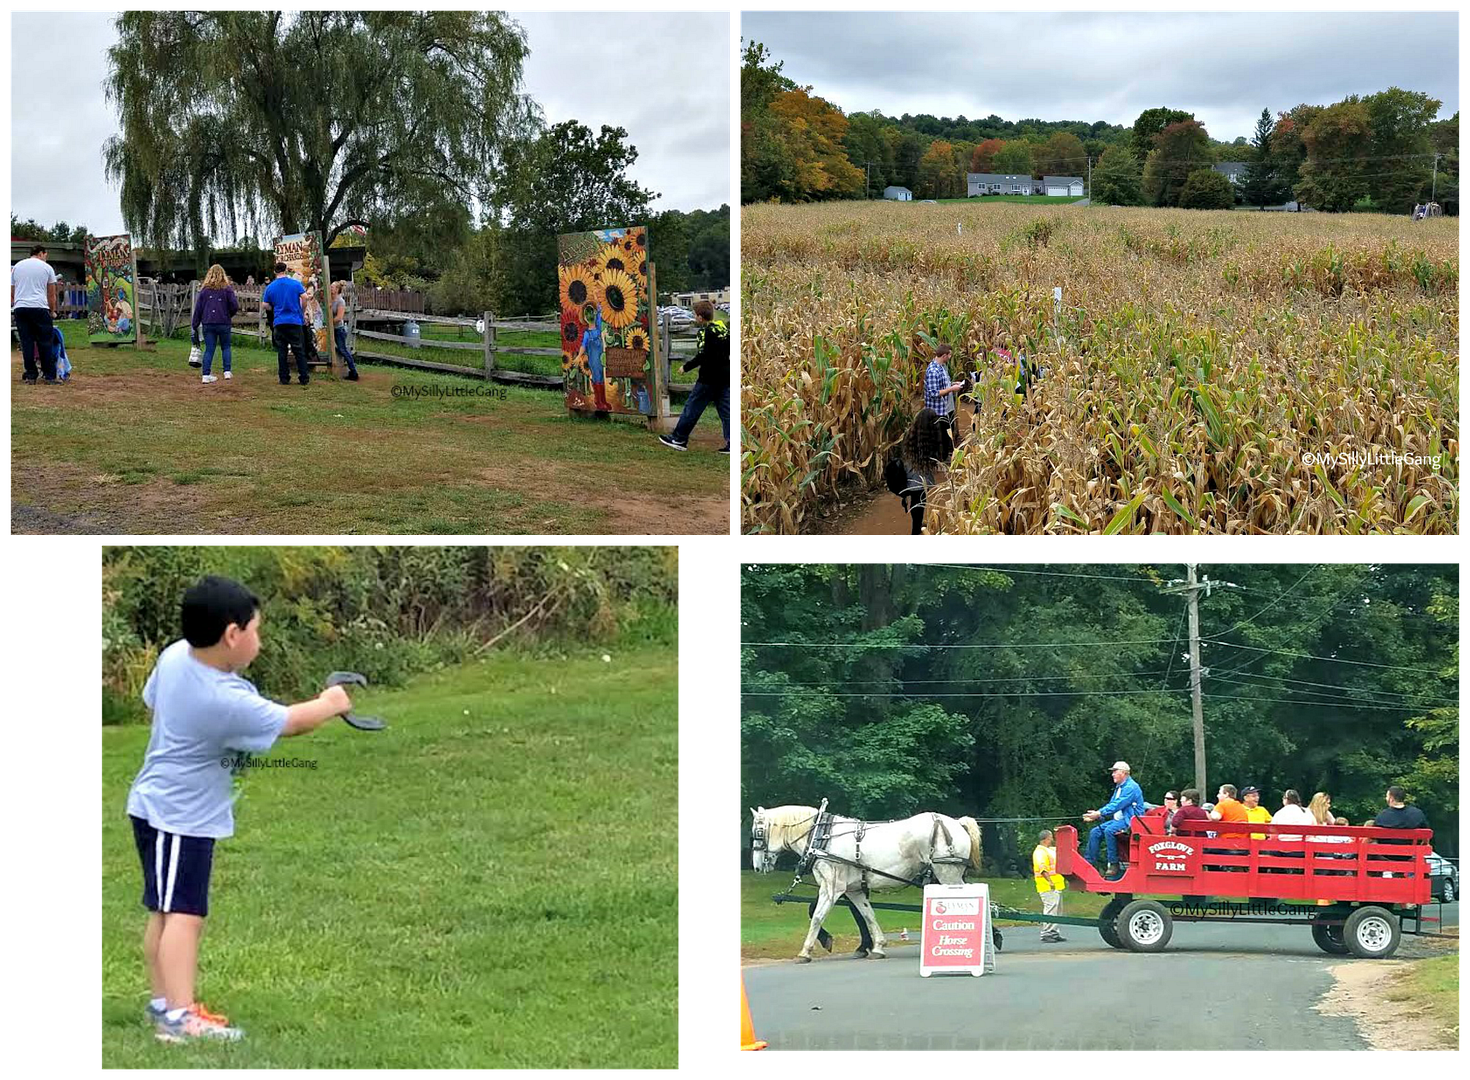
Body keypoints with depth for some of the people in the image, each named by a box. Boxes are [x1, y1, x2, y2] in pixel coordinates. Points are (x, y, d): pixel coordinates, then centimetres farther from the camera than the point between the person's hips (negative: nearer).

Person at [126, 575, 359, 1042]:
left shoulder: (174, 656, -4)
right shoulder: (226, 704, -27)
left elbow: (151, 701, 16)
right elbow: (291, 721, -14)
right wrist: (331, 703, 4)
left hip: (158, 804, 9)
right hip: (182, 815, -9)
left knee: (166, 910, 15)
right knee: (184, 912, -13)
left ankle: (163, 1001, 23)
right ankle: (179, 1016, -19)